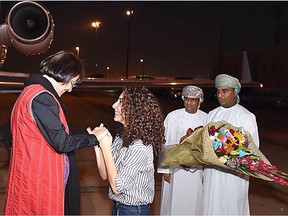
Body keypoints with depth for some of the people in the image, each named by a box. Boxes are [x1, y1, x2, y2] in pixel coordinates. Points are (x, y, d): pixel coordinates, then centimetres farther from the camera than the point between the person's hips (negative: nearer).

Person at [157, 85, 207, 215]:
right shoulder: (173, 116, -7)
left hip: (197, 169, 2)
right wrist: (165, 169, -4)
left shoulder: (205, 118, -1)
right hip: (176, 168, -2)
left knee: (194, 202, 10)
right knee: (174, 201, 6)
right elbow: (165, 143, -4)